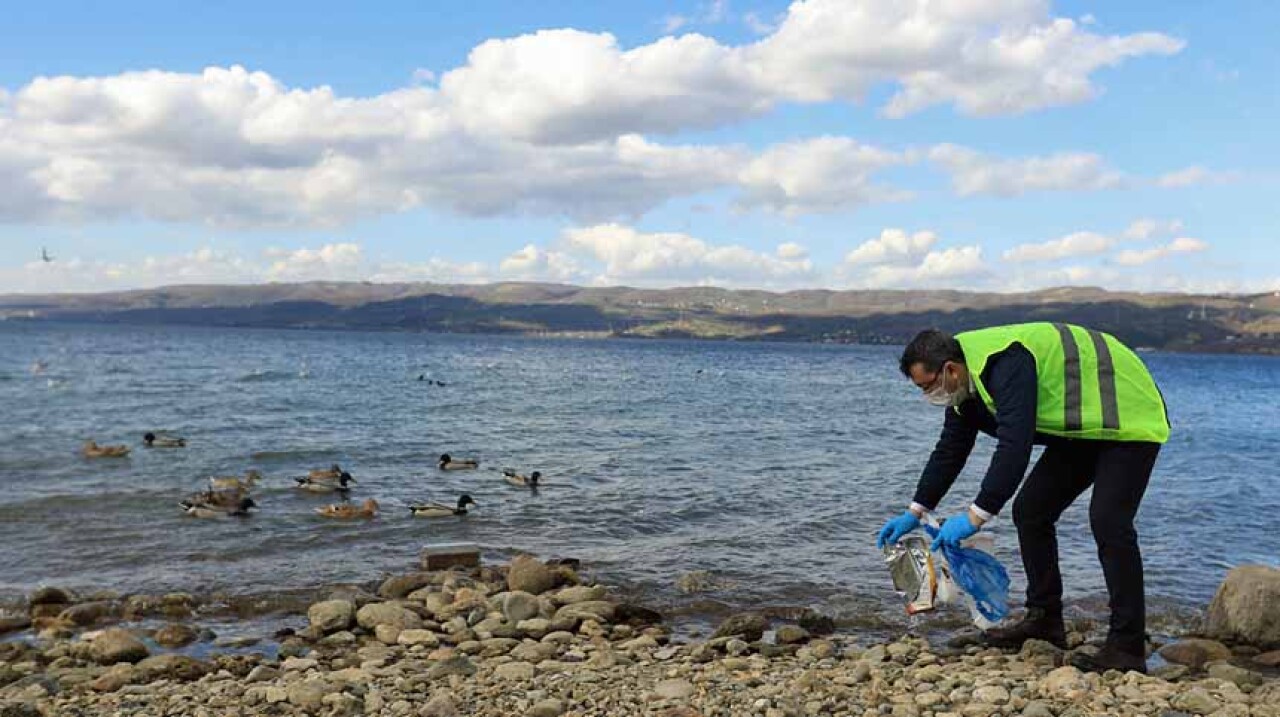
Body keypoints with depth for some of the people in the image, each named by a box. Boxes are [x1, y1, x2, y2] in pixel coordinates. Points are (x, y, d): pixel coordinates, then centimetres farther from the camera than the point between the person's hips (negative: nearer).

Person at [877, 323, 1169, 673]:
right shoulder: (967, 384, -1)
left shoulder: (1006, 365, -32)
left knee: (1108, 521, -21)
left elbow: (1014, 447, -40)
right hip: (1082, 428, 10)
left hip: (1128, 420, -10)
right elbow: (949, 451, 9)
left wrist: (976, 516, -38)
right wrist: (915, 512, 8)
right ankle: (1044, 619, 14)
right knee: (1030, 511, 5)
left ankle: (1127, 647, -14)